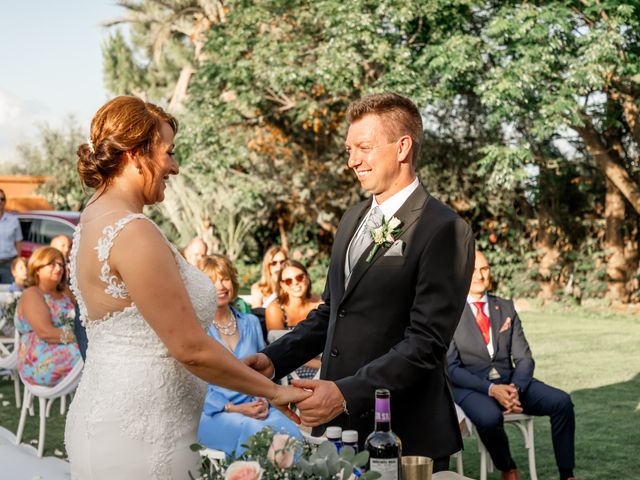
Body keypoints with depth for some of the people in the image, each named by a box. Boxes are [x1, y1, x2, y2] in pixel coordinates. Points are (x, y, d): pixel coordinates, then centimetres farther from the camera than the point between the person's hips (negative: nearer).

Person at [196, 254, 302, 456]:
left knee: (291, 432, -29)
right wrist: (232, 409, -15)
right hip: (212, 413, -4)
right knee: (256, 432, -35)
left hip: (253, 407, 4)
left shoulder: (251, 323, 18)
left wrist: (263, 401, -1)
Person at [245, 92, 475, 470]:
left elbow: (426, 343, -19)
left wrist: (347, 393, -26)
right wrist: (274, 359, 3)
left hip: (405, 436, -7)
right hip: (337, 426, 7)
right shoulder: (352, 220, 12)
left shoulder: (444, 231, -13)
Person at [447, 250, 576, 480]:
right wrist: (491, 390, -21)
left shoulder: (506, 308, 11)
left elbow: (524, 358, 7)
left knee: (562, 401, -18)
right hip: (471, 386, -4)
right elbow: (451, 367, -9)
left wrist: (515, 389, -15)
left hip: (509, 381, 5)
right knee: (490, 417, -36)